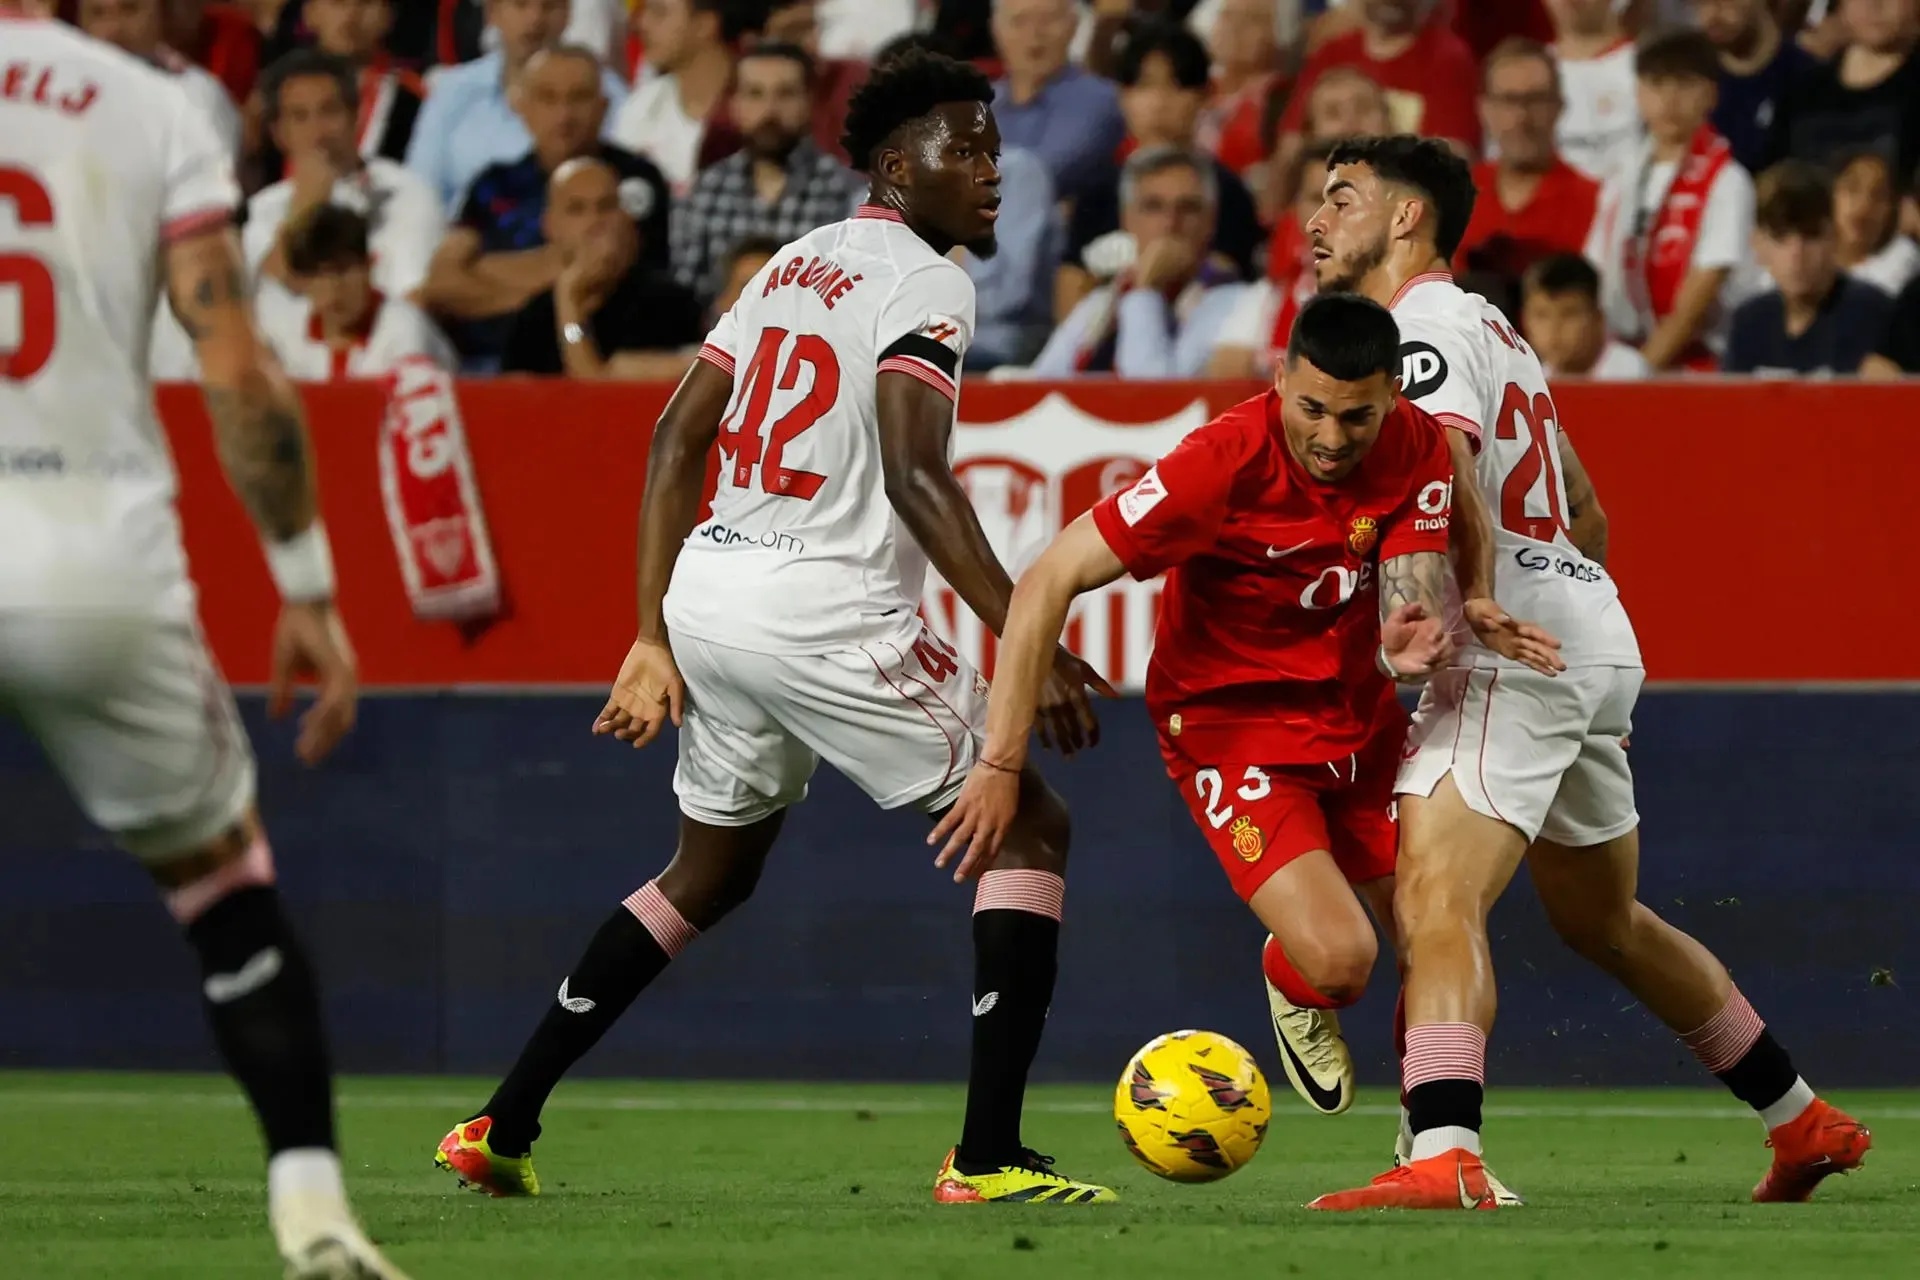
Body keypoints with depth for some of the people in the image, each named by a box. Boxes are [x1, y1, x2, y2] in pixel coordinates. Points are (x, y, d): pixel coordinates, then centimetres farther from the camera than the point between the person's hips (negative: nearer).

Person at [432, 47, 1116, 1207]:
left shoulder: (796, 263, 18)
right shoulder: (923, 281, -8)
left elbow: (677, 440, 17)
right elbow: (915, 475, -21)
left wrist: (655, 641, 19)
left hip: (709, 594, 8)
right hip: (828, 617, -8)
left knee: (712, 874, 26)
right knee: (1030, 830, 4)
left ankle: (503, 1127, 23)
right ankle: (989, 1157, -4)